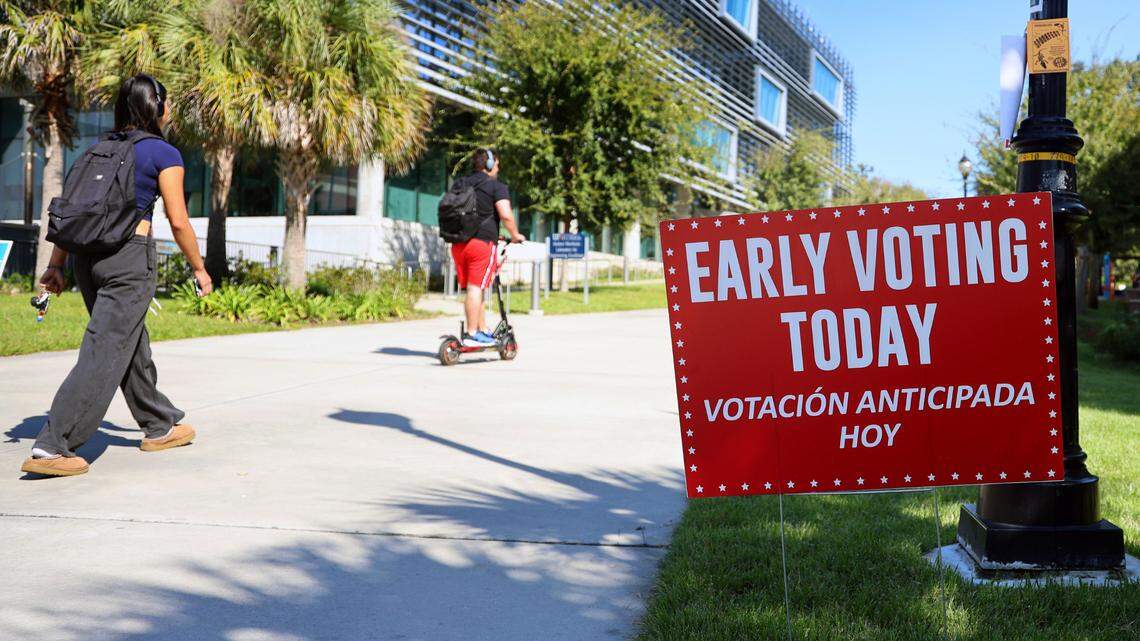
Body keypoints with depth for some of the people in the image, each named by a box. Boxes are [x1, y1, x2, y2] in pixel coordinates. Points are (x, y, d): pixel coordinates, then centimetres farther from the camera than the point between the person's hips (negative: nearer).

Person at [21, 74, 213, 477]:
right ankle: (52, 447, -13)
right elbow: (178, 221, -7)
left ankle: (160, 427, 34)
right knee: (104, 353, -7)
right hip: (130, 254, -7)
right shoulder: (164, 154, -4)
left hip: (87, 254, 8)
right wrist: (199, 268, 4)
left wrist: (56, 265, 13)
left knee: (133, 345, 20)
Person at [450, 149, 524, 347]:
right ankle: (472, 334, -9)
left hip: (458, 243, 7)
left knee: (472, 288, 13)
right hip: (482, 241, -7)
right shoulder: (496, 186, -3)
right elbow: (505, 215, -15)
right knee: (476, 287, -8)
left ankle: (483, 330, 21)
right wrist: (515, 235, -1)